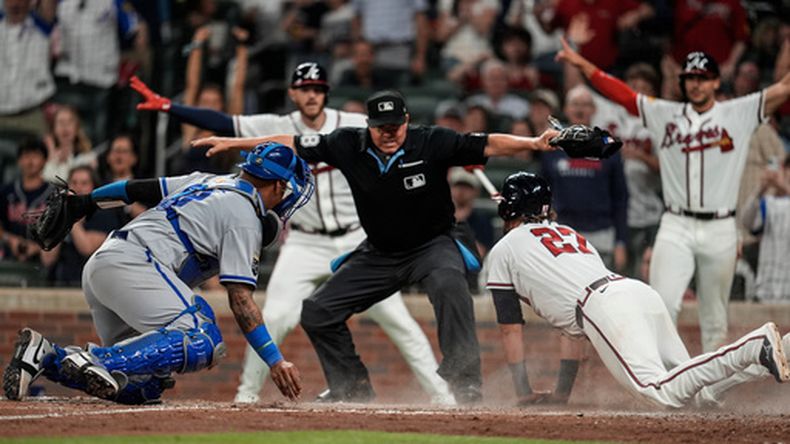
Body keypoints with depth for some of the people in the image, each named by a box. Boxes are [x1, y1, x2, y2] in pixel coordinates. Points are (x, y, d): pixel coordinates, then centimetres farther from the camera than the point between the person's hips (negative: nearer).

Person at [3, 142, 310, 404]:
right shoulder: (245, 216, -2)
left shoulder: (204, 181, 24)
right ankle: (99, 360, -34)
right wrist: (275, 361, -11)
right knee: (204, 341, -26)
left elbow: (138, 188, 27)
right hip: (132, 264, -10)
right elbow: (240, 298, -9)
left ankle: (46, 356, -6)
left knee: (143, 386, 5)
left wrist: (83, 202, 36)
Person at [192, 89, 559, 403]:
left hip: (432, 246, -5)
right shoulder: (349, 145, -11)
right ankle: (353, 391, 17)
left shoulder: (433, 143, -20)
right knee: (317, 313, 2)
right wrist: (232, 144, 0)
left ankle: (464, 384, -37)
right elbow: (292, 145, -2)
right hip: (378, 254, 5)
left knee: (449, 283, -38)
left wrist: (534, 143, -40)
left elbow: (488, 145, -24)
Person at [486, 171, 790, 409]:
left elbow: (511, 329, 21)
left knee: (664, 393, -23)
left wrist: (524, 392, 29)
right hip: (644, 293, 7)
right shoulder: (573, 235, 38)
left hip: (605, 307, -7)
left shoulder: (503, 251, 20)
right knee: (696, 394, 2)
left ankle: (756, 349, -39)